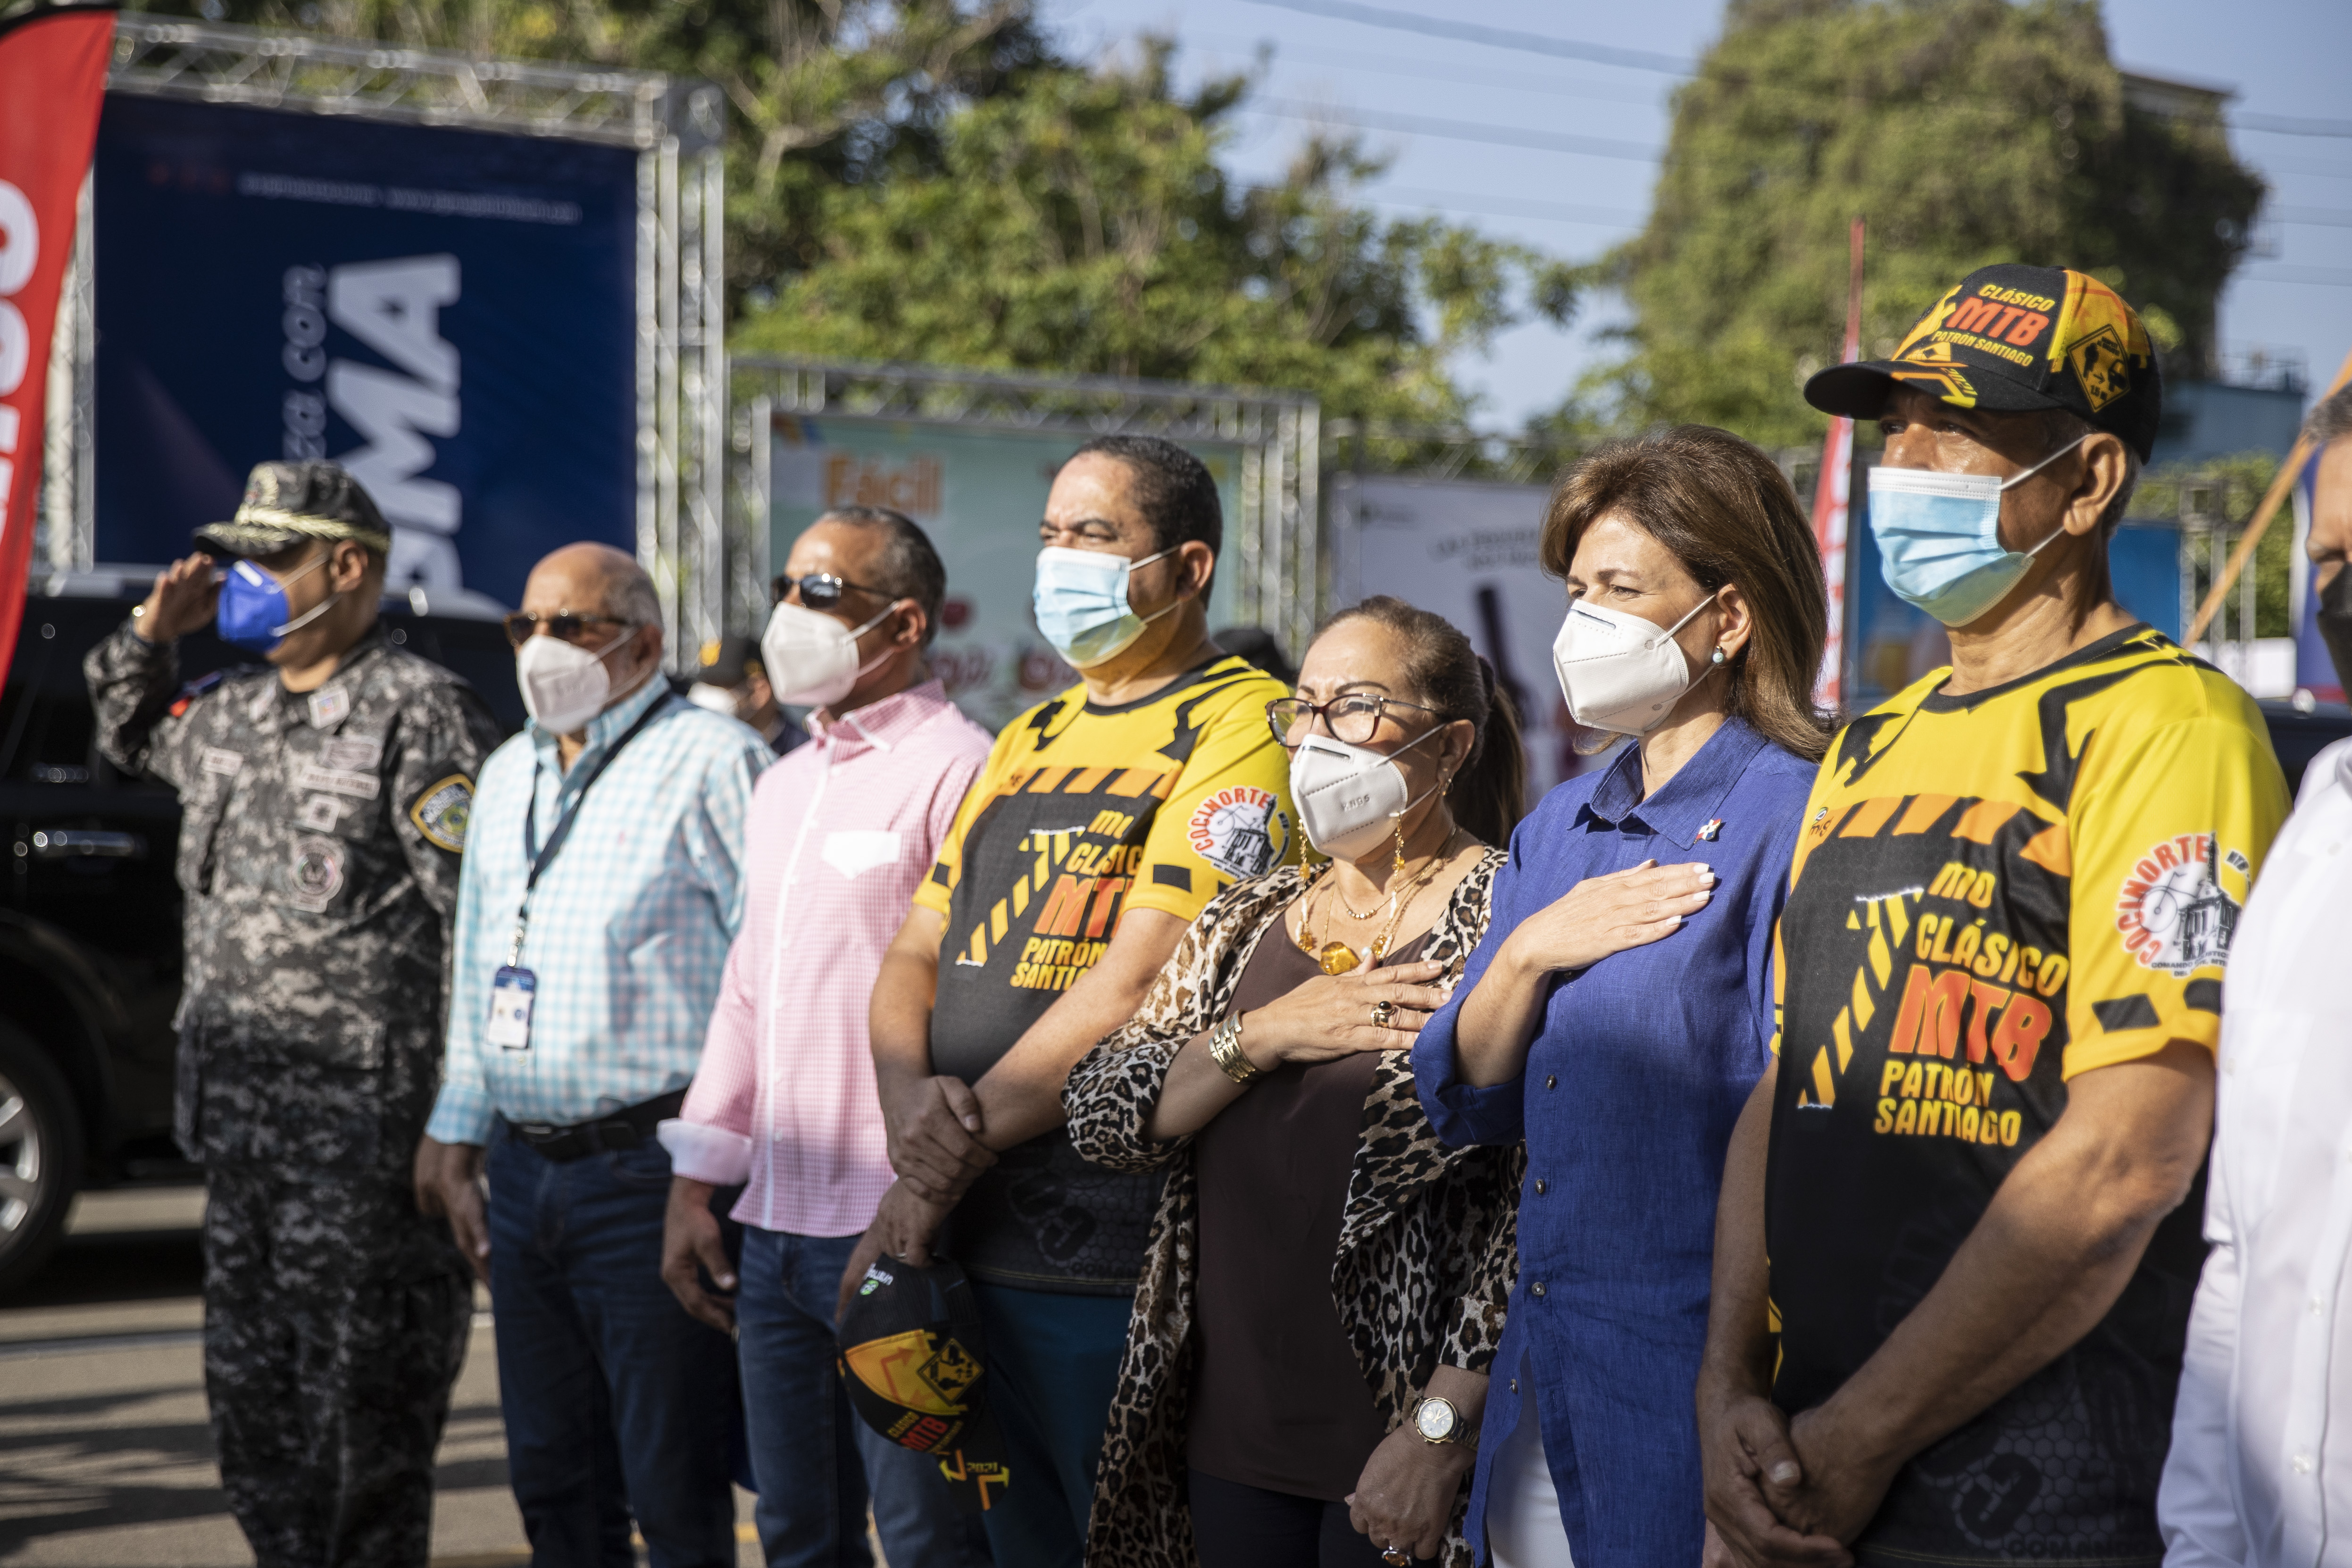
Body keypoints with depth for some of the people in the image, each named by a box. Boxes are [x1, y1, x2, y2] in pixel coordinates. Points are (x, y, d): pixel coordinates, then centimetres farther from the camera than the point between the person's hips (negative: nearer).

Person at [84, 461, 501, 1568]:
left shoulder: (420, 712, -9)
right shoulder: (229, 712, 15)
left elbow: (486, 911, -14)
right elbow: (131, 736, 39)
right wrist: (150, 635, 18)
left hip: (363, 1121, -8)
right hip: (238, 1117, 8)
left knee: (362, 1404, -3)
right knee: (250, 1395, 14)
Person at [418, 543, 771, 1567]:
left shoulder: (710, 762, -6)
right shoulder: (508, 775, 19)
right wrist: (457, 1139, 20)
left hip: (649, 1171, -8)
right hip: (523, 1172, 8)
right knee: (552, 1483, 13)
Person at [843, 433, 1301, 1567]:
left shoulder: (1243, 724, -8)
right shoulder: (1032, 738, 18)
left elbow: (1140, 979, -17)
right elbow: (915, 954, 15)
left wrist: (952, 1158, -13)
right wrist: (910, 1099, -7)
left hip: (1117, 1255, -7)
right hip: (973, 1245, 8)